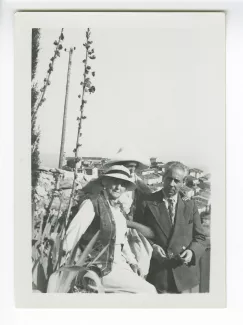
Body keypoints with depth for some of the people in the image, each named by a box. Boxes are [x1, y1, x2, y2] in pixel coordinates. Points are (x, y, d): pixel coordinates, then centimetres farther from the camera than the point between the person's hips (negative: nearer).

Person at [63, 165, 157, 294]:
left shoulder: (118, 207, 9)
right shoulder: (92, 203, -15)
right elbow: (73, 234, -21)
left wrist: (131, 260, 8)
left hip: (120, 264, 8)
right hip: (102, 269, -7)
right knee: (148, 291, -10)